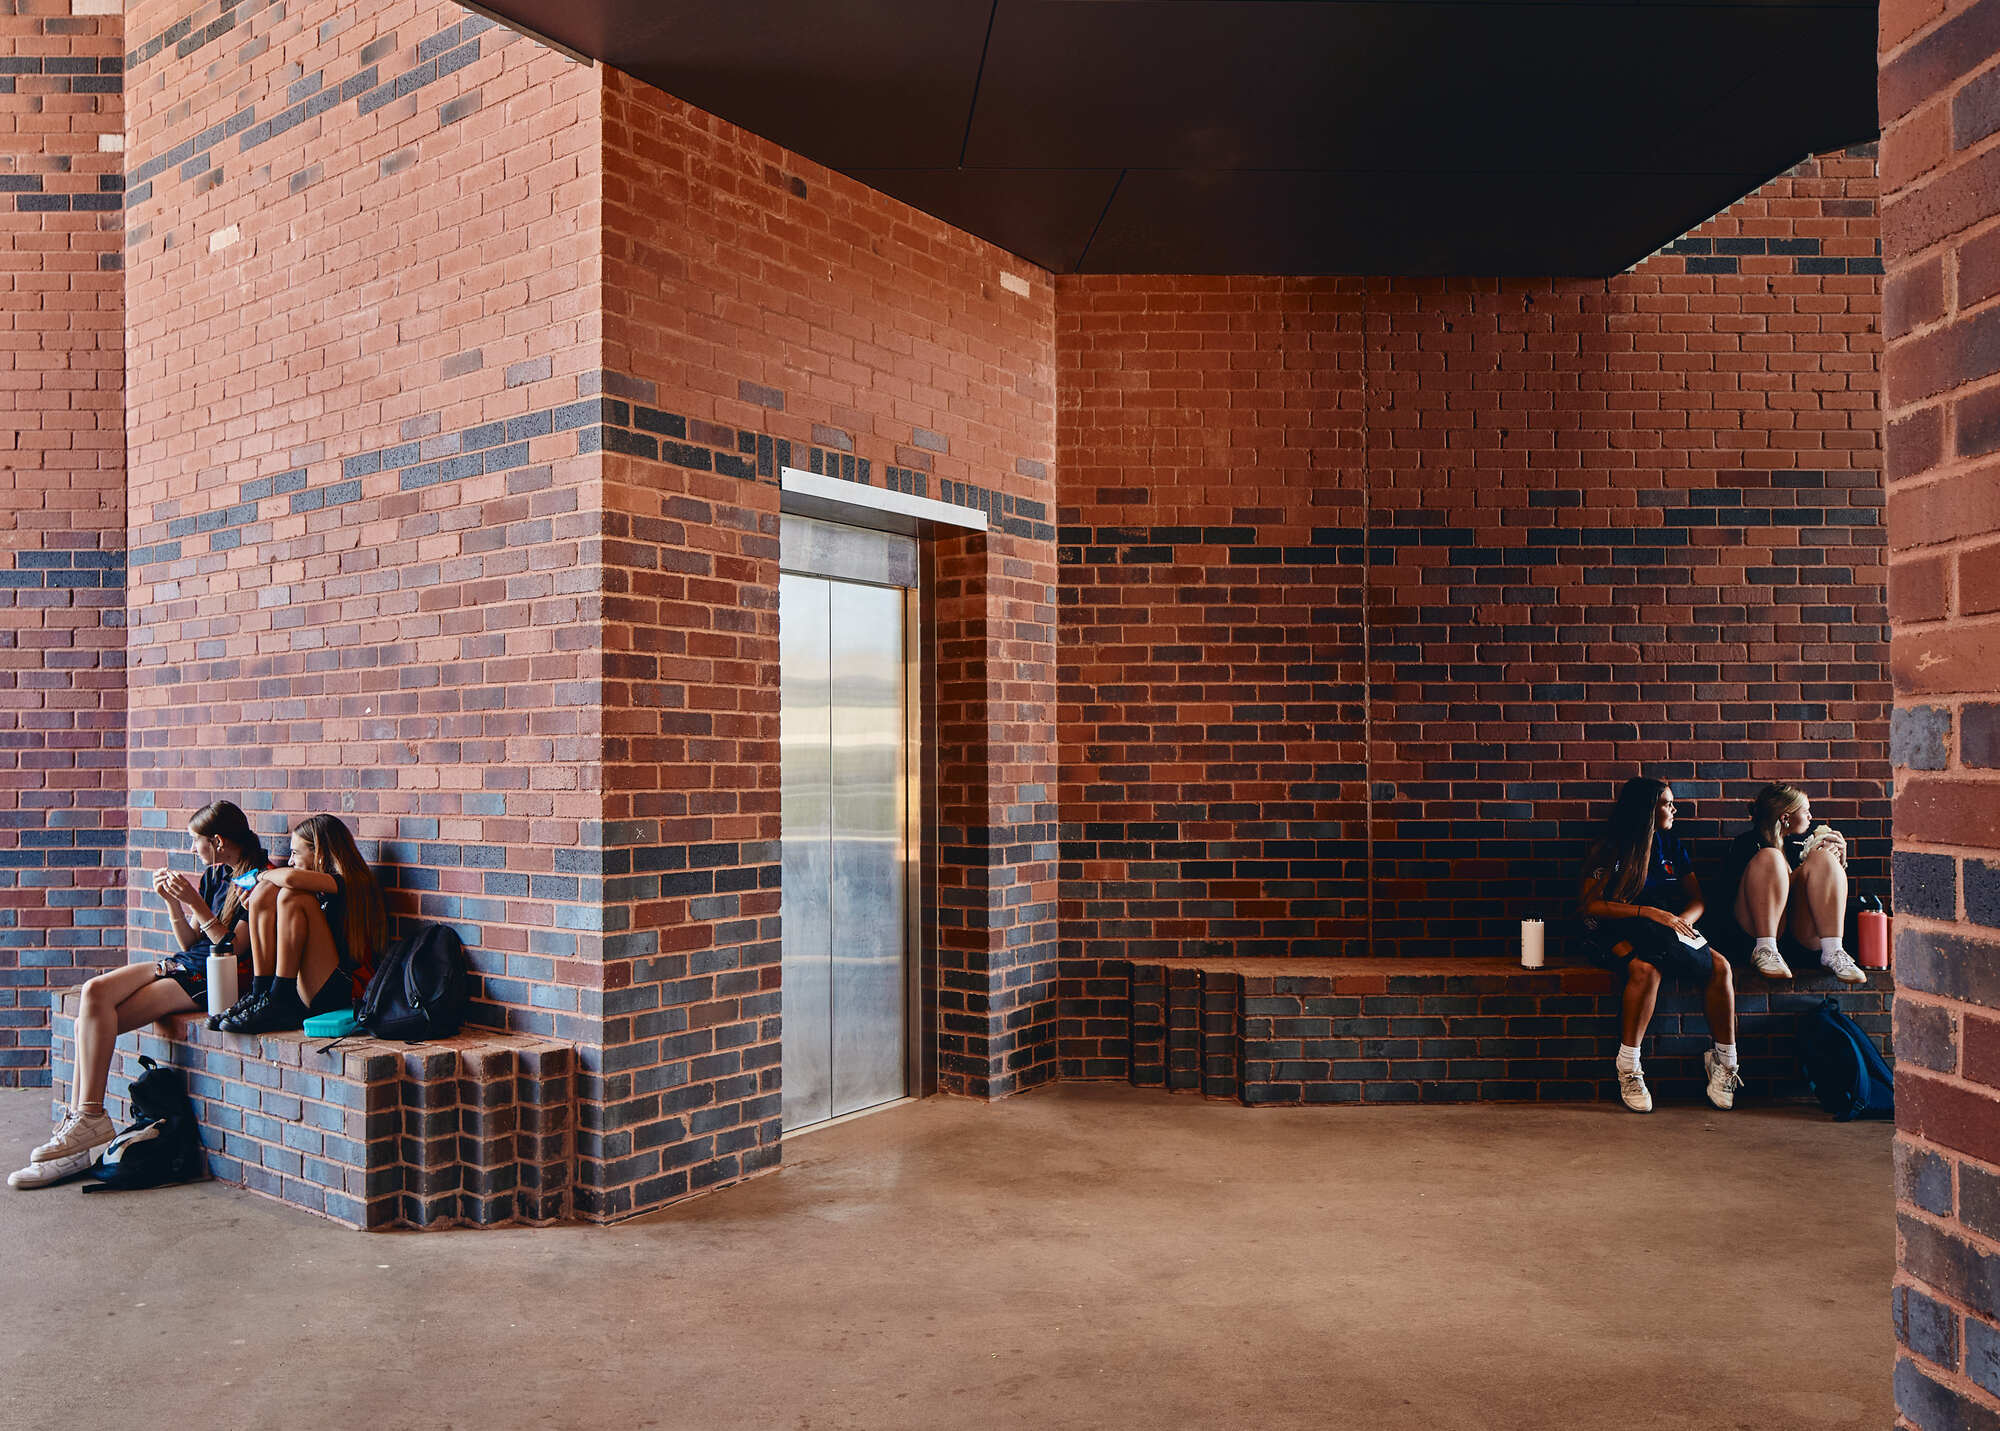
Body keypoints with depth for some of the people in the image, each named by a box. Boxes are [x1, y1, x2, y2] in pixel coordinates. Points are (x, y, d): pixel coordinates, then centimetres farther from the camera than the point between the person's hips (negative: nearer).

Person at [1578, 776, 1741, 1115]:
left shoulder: (1671, 845, 17)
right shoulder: (1611, 849, -1)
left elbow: (1697, 899, 14)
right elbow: (1590, 905, -10)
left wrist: (1681, 920, -10)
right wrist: (1649, 913, -19)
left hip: (1669, 930, 5)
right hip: (1620, 932, -5)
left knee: (1721, 966, -23)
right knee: (1646, 969, -37)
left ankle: (1724, 1060, -11)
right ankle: (1628, 1069, -29)